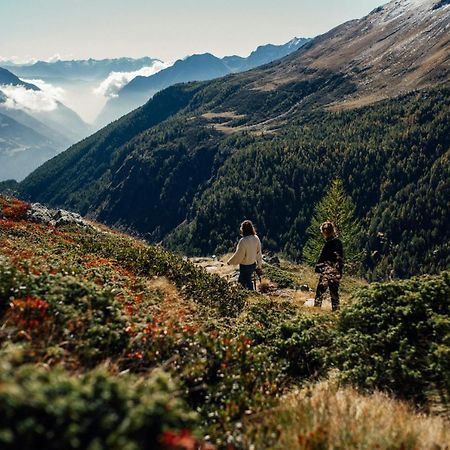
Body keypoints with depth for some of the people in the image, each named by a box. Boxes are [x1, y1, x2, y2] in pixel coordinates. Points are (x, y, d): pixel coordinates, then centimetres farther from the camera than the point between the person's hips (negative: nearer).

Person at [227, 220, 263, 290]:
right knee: (241, 281, 24)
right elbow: (258, 253, 4)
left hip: (245, 266, -7)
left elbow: (238, 255, -19)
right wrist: (259, 266, 14)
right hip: (253, 264, 7)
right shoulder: (256, 238, -5)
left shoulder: (243, 241, -26)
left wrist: (230, 262, -2)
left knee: (248, 284, 7)